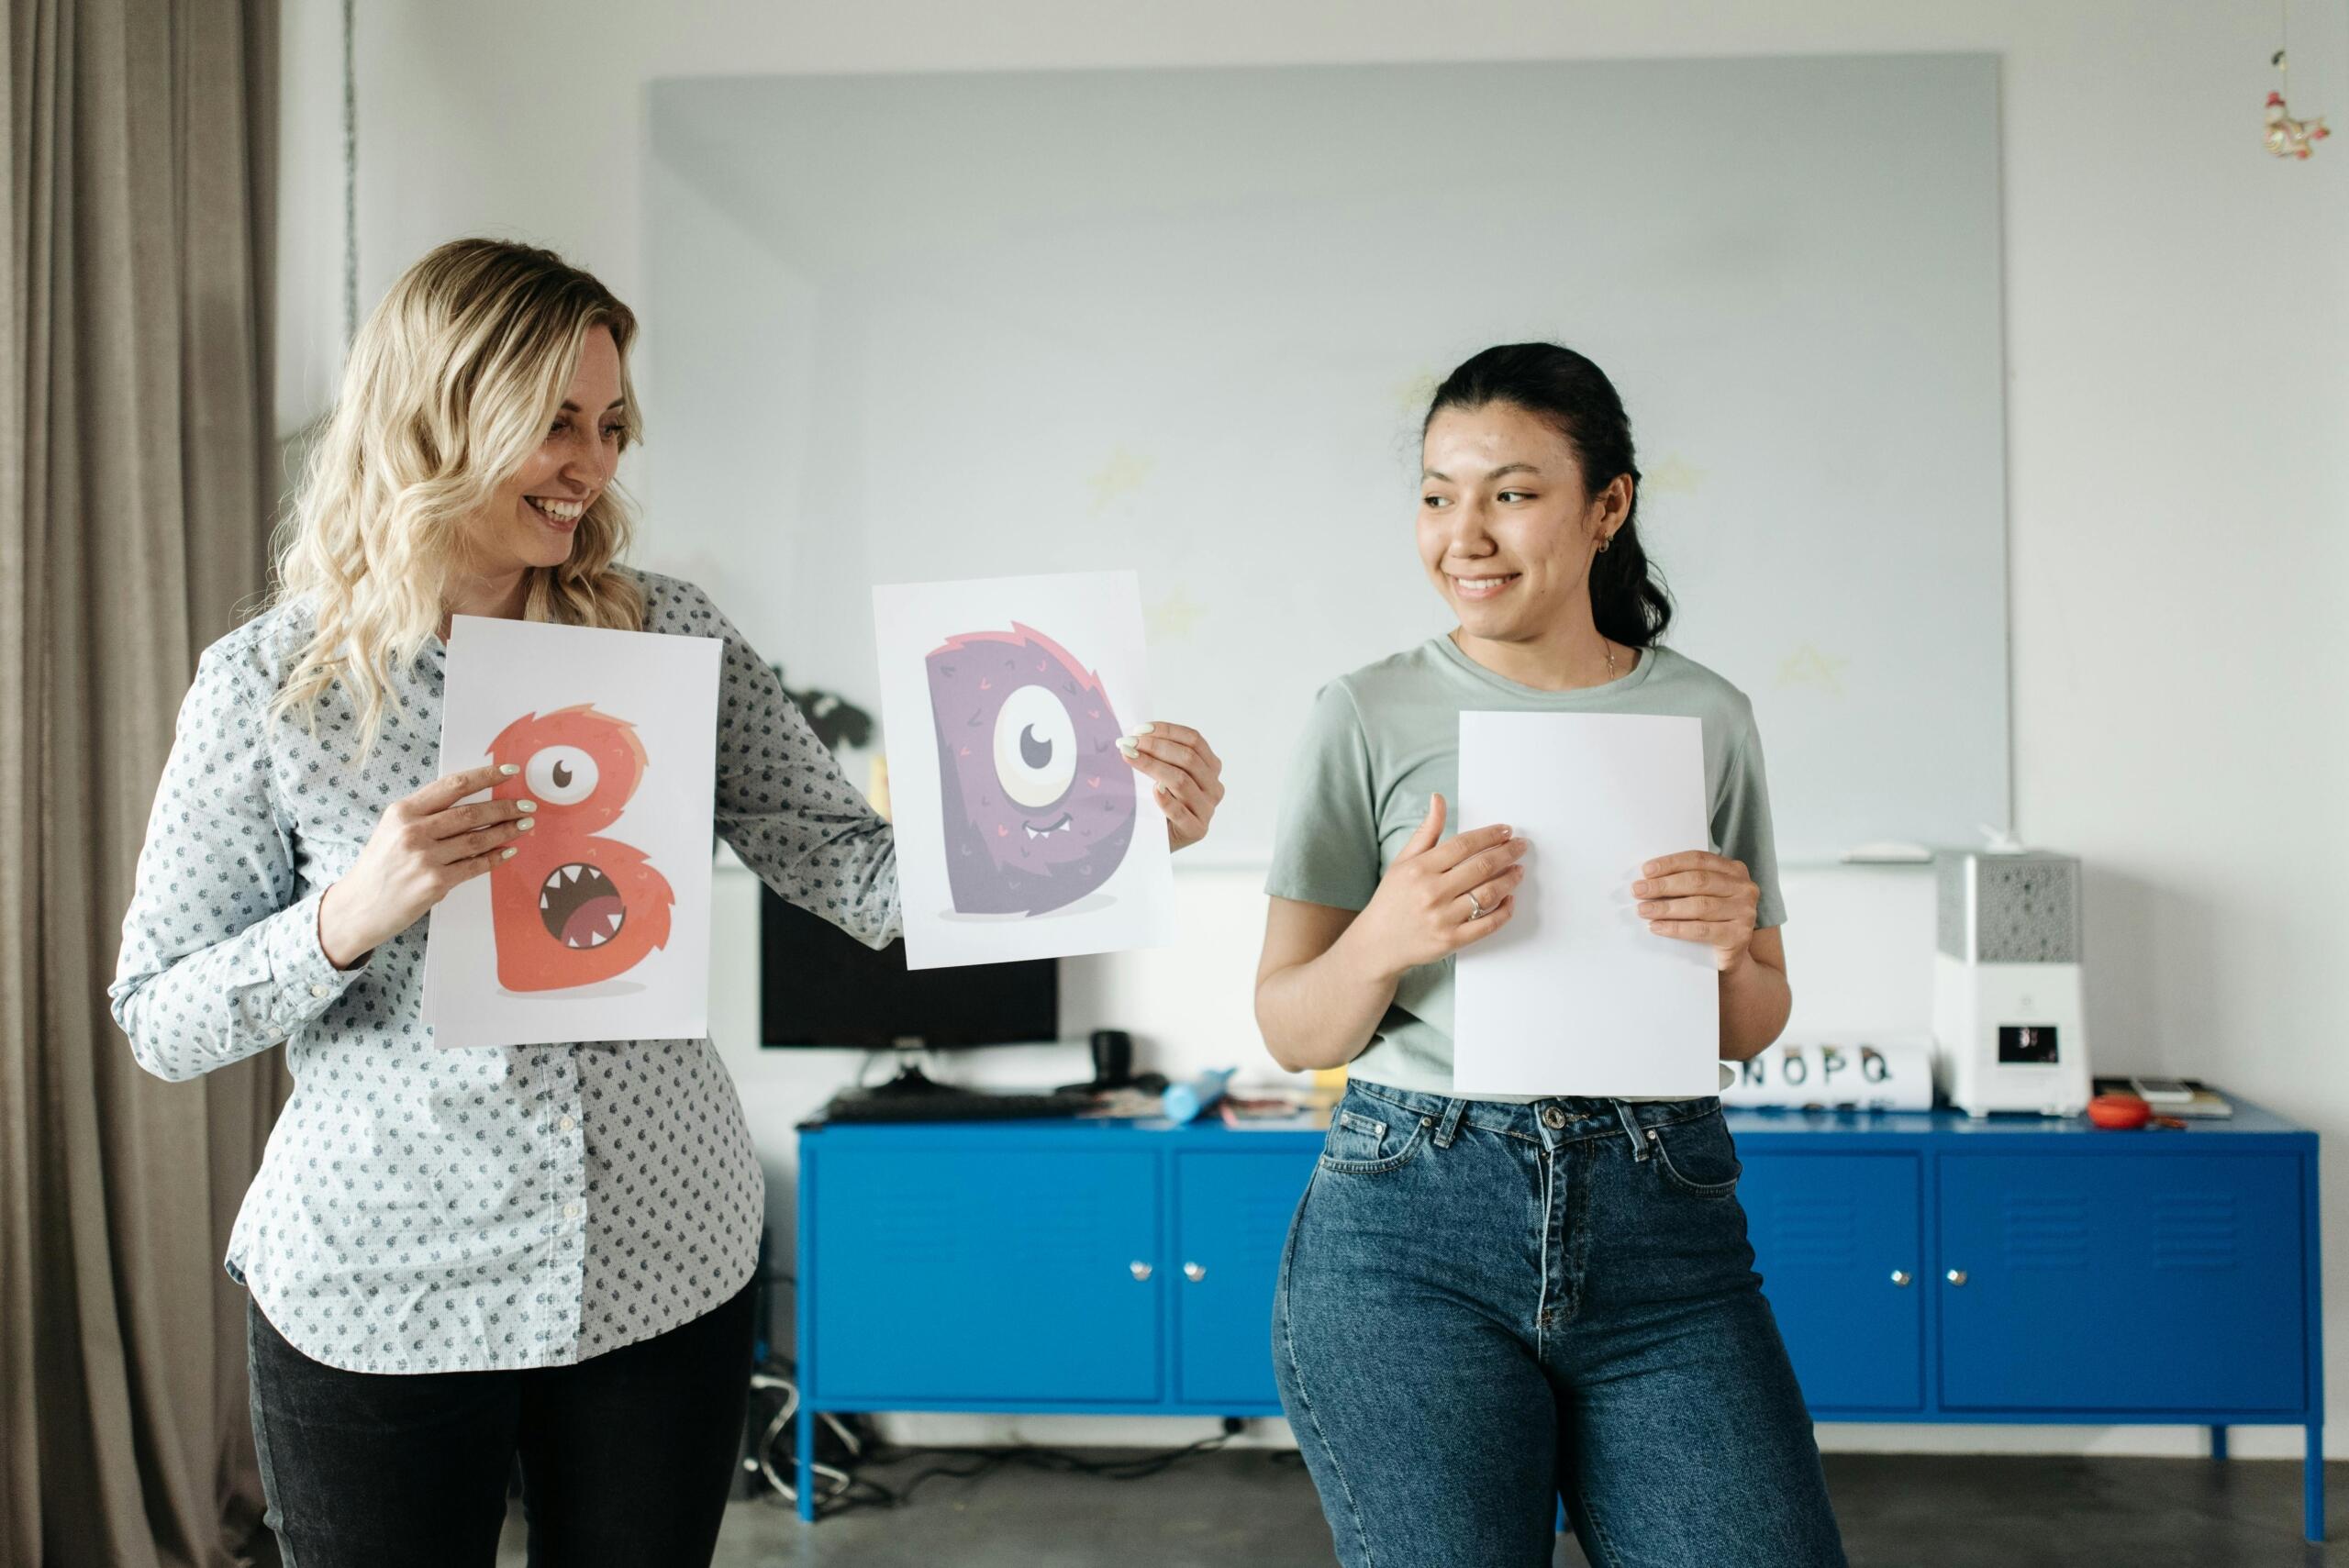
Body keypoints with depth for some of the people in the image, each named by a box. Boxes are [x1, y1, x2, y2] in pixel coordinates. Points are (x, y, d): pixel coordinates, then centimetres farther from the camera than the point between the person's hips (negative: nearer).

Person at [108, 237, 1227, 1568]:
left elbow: (858, 876, -6)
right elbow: (161, 1023, -3)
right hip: (380, 1300, -1)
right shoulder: (268, 684, -6)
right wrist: (349, 918, -22)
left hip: (666, 1273, 2)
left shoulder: (671, 638, -1)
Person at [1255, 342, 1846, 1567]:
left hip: (1660, 1228, 2)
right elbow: (1289, 1032, 2)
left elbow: (1755, 1030, 15)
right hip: (1410, 1221, -1)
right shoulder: (1369, 715, 1)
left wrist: (1729, 952, -8)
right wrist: (1384, 940, -18)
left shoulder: (1706, 717, 8)